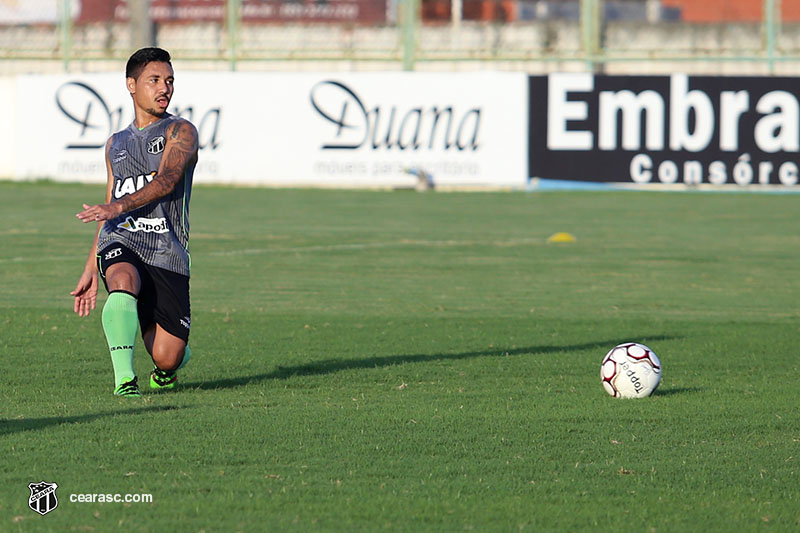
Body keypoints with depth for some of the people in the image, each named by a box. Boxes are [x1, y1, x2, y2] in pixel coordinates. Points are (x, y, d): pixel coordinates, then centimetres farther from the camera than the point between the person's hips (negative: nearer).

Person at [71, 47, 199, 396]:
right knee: (123, 284, -36)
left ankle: (167, 369, 31)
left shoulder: (181, 132, 5)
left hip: (167, 253, -3)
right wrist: (89, 271, 25)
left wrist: (119, 206, -30)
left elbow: (166, 181, -15)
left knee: (167, 356, -7)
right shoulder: (116, 144, 21)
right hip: (120, 243, 3)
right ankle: (124, 379, -35)